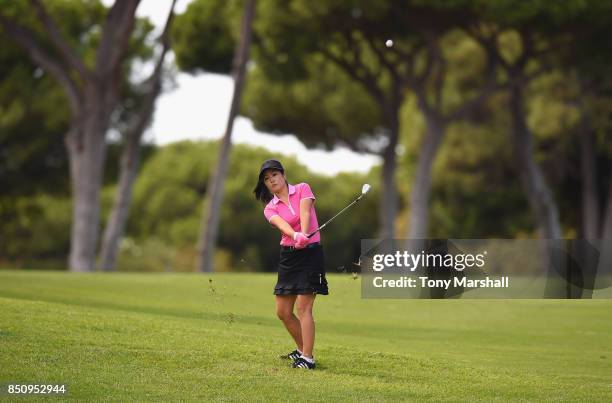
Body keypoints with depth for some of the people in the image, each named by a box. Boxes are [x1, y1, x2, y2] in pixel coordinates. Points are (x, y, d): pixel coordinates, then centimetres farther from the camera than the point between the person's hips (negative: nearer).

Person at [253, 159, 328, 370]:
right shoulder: (270, 208, 5)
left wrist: (304, 235, -38)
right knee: (283, 311, 8)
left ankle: (307, 358, -9)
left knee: (303, 307, -12)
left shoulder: (302, 189, 0)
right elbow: (282, 224, -16)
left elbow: (305, 213, -18)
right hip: (288, 256, 5)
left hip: (311, 252, -5)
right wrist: (296, 236, -39)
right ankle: (302, 349, 27)